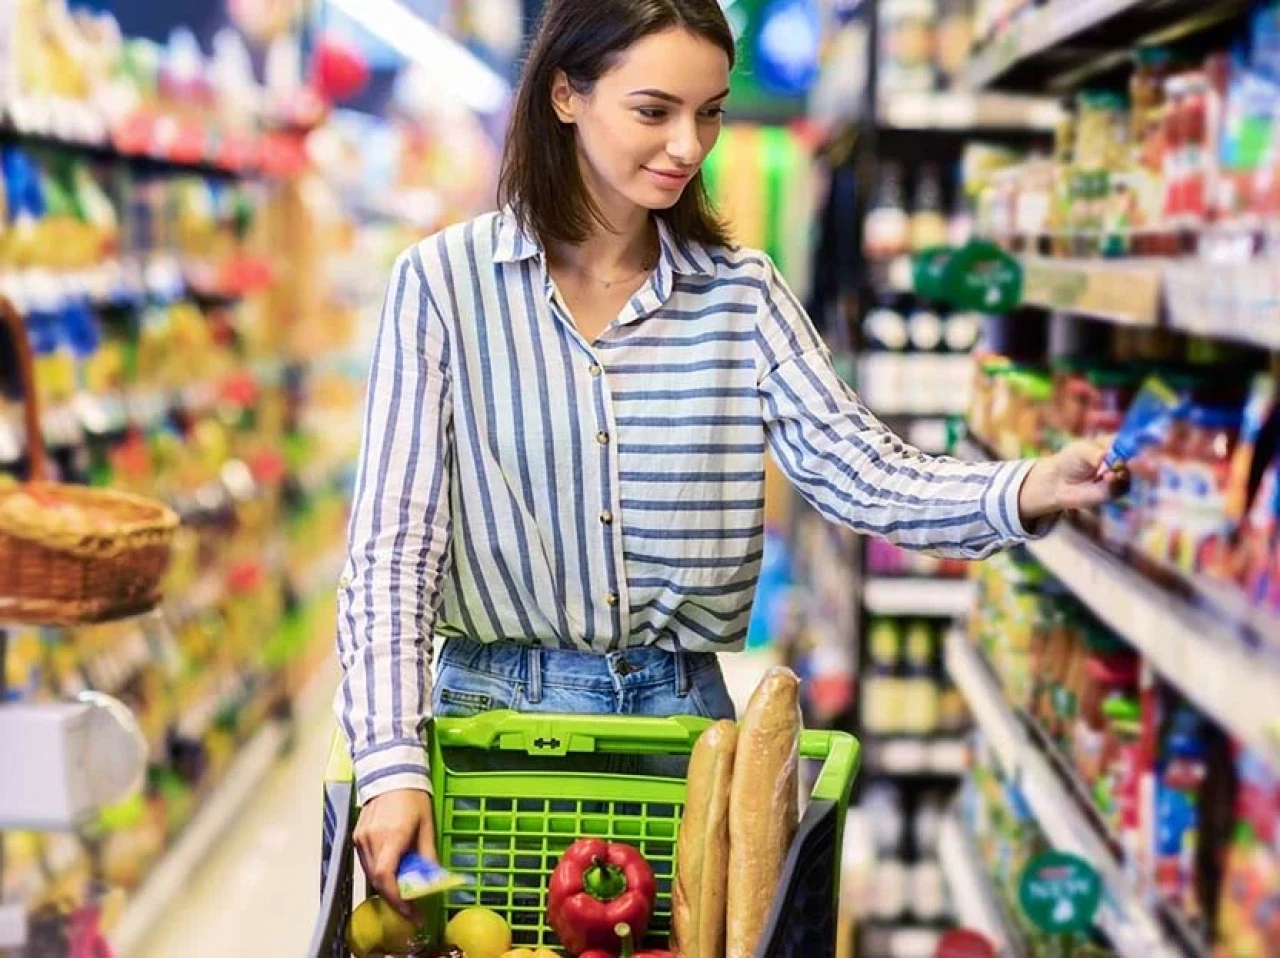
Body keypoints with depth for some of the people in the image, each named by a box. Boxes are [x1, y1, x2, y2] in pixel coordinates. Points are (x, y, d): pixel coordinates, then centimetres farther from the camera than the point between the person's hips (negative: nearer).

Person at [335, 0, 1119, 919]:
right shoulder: (444, 283, -7)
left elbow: (857, 470, -9)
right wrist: (392, 764, -20)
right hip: (498, 704, -2)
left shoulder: (742, 293, 2)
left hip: (682, 706, 2)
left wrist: (1023, 490, -29)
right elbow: (394, 541, -10)